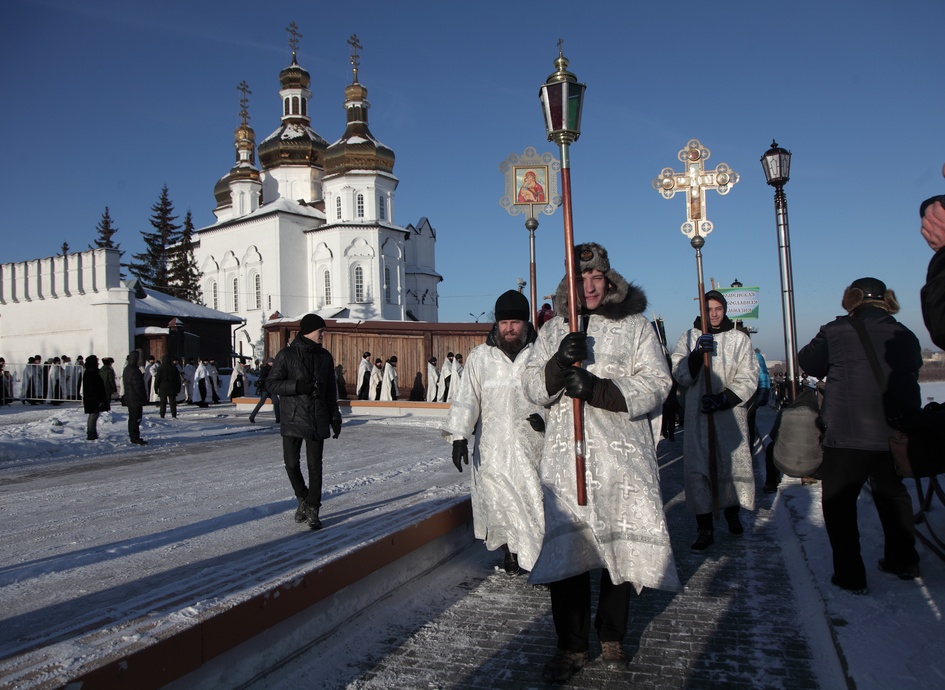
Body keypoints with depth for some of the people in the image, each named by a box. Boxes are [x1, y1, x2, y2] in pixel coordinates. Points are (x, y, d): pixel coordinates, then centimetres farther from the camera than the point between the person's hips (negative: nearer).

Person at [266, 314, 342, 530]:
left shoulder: (325, 356, 8)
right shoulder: (286, 355, -4)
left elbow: (331, 390, 13)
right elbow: (271, 383, -5)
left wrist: (335, 417, 11)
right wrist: (298, 386, -18)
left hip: (318, 421, 2)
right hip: (293, 419, -2)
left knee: (315, 466, 2)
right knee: (291, 464, 2)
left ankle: (312, 510, 12)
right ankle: (303, 499, 28)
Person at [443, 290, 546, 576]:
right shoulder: (480, 357, 5)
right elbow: (466, 397, 3)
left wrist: (547, 417, -13)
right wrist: (459, 437, -3)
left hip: (532, 447, -1)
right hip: (492, 448, 2)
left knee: (534, 502, -4)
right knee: (499, 502, 8)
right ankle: (510, 553, 26)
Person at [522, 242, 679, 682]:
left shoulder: (636, 326, 7)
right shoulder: (553, 330, 14)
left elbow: (655, 384, -4)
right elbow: (532, 388, 7)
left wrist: (598, 389, -18)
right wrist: (559, 364, -14)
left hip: (623, 456, -1)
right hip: (565, 455, 1)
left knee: (621, 545, 7)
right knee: (564, 548, -1)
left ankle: (612, 635, 29)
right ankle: (571, 646, 16)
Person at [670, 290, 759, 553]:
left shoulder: (739, 339, 6)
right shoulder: (689, 338, 6)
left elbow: (747, 379, 1)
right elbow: (681, 376, -3)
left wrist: (722, 399, -13)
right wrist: (697, 353, -19)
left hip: (731, 414, 0)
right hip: (697, 415, 0)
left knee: (733, 464, 6)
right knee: (697, 467, -3)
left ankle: (732, 512, 34)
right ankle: (704, 528, 6)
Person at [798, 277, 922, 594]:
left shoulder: (836, 332, -8)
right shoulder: (906, 336, 5)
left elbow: (808, 363, 4)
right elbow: (912, 375, 15)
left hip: (846, 436, -5)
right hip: (895, 435, 6)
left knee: (838, 502, 5)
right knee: (892, 495, 24)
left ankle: (850, 575, 5)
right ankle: (903, 561, 35)